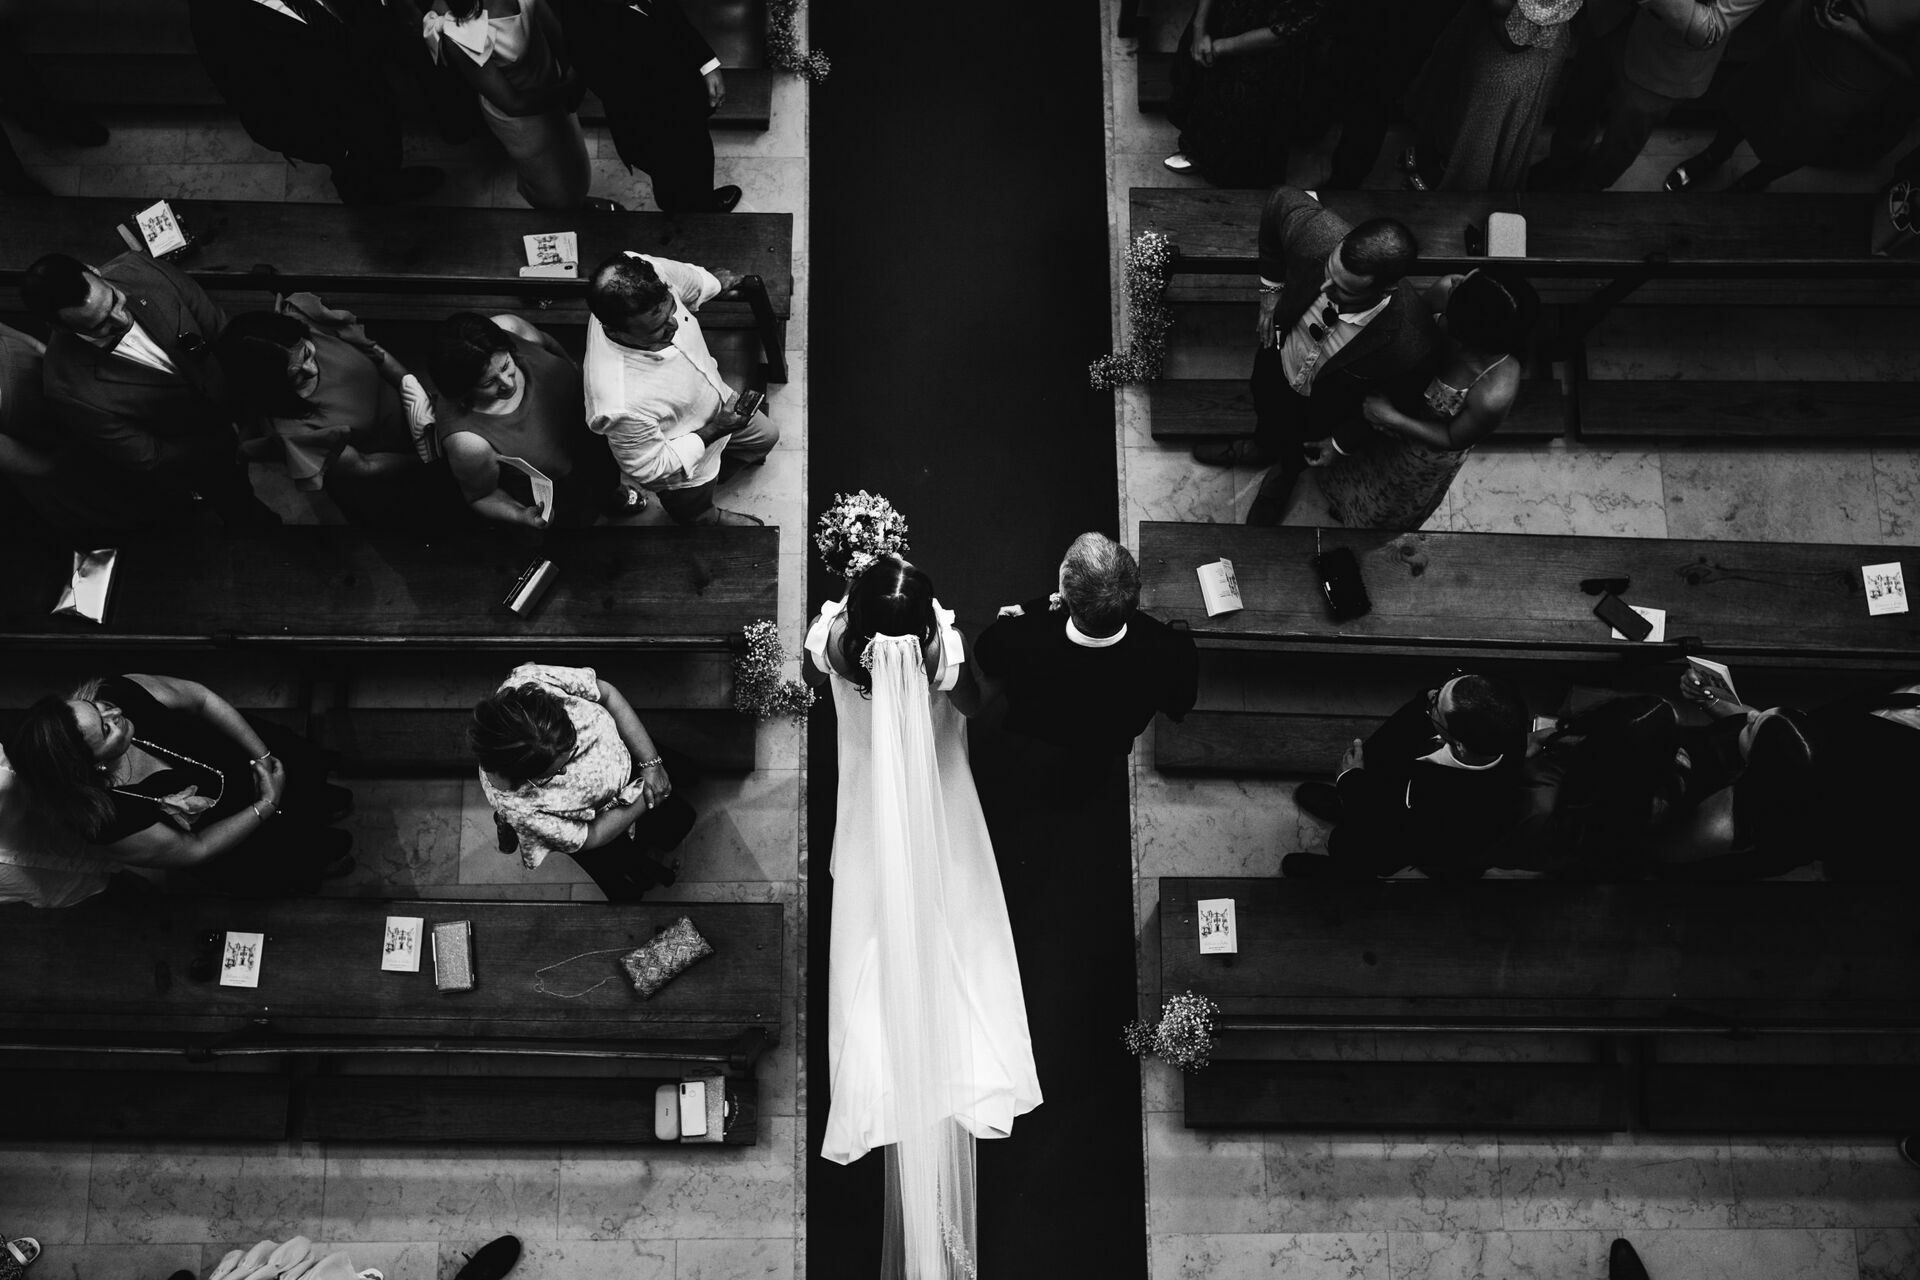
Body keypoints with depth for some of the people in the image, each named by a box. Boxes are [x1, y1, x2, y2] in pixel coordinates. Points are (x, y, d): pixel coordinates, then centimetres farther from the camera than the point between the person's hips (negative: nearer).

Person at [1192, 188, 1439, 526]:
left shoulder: (1410, 345, -46)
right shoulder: (1317, 233, -39)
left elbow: (1394, 409, -22)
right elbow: (1282, 199, -15)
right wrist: (1270, 292, -12)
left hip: (1323, 414, -2)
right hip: (1277, 362, 2)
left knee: (1294, 453, 32)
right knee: (1267, 415, 36)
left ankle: (1284, 474, 69)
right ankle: (1260, 447, 73)